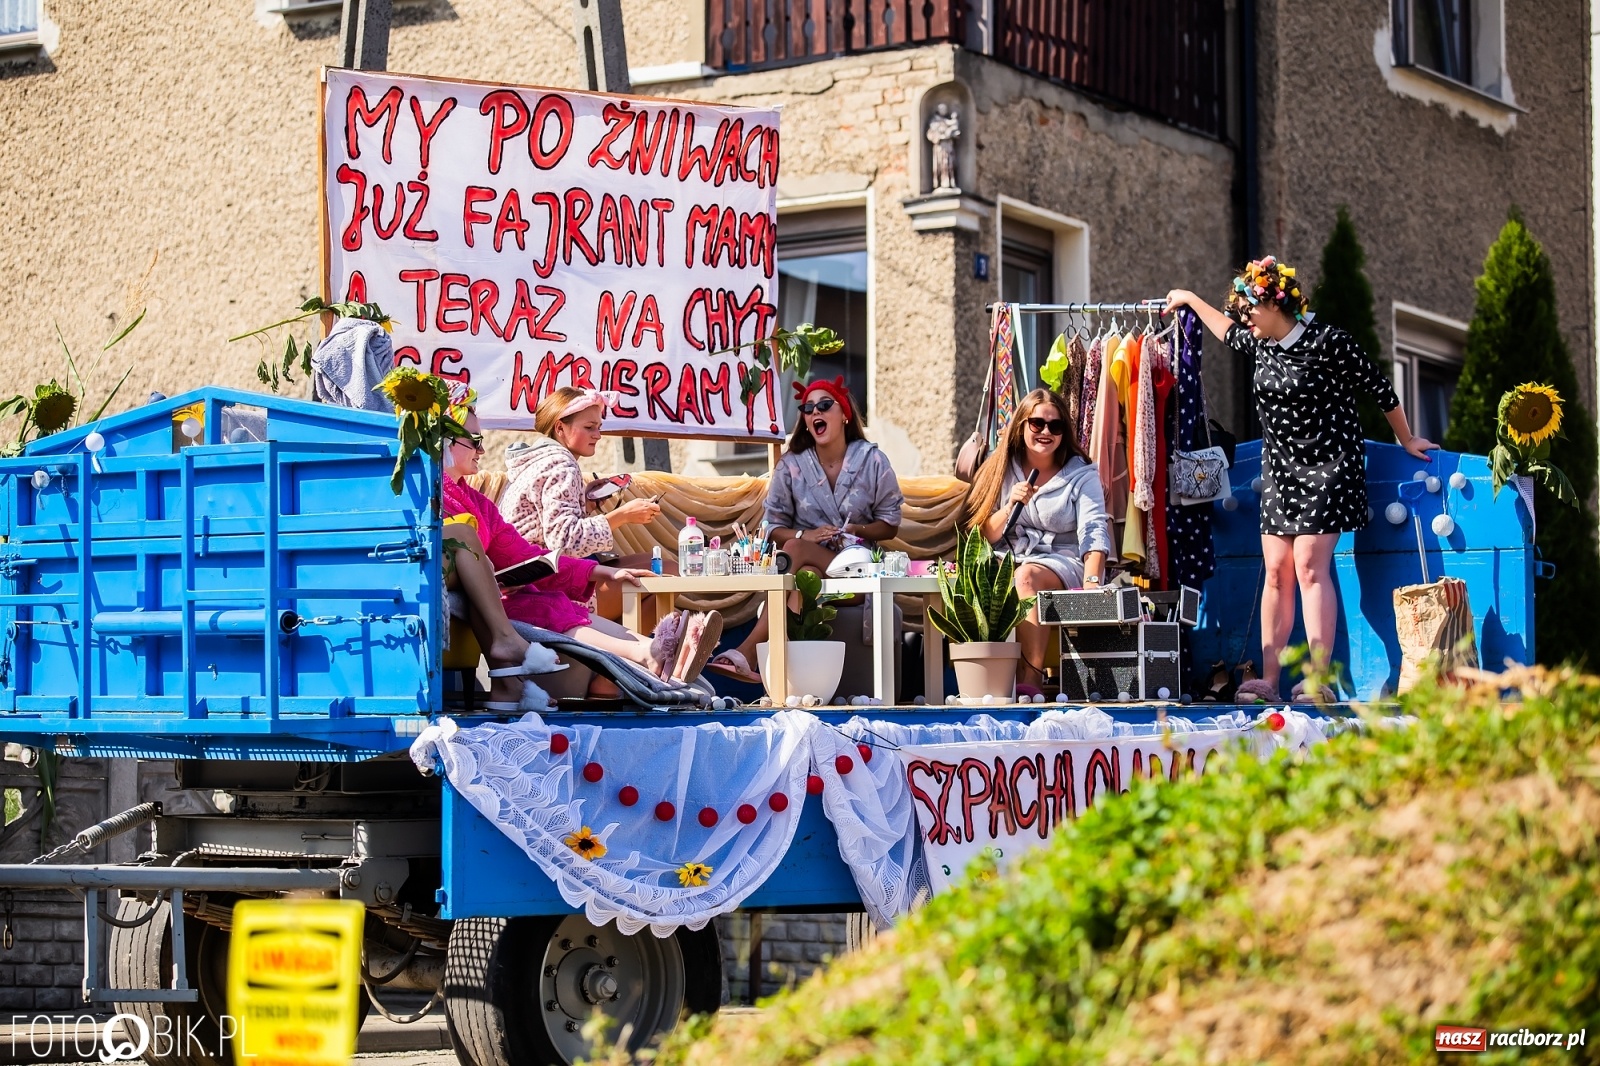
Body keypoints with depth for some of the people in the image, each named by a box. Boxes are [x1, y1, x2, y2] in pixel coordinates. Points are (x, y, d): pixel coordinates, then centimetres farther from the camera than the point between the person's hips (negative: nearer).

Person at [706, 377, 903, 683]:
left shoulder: (872, 461, 1)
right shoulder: (792, 466, 4)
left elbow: (890, 526, 5)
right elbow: (775, 526, 7)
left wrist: (856, 530, -15)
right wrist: (805, 535, -15)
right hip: (809, 565, 2)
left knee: (795, 550, -33)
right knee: (804, 578, -37)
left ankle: (746, 652, -44)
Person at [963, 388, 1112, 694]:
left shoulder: (1082, 475, 4)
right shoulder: (1001, 470, 11)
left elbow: (1095, 534, -12)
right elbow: (983, 536, 7)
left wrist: (1091, 583, -30)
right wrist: (1010, 506, -13)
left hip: (1064, 562, -2)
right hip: (1006, 563, 2)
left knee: (1028, 575, -35)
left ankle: (1030, 678, -40)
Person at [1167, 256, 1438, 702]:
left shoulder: (1327, 342, -14)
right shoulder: (1261, 344, 7)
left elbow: (1379, 388, -5)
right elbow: (1230, 333, 32)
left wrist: (1406, 441, 4)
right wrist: (1190, 299, 40)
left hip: (1326, 465, -7)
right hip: (1279, 467, 7)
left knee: (1310, 567, -15)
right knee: (1276, 572, 1)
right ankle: (1268, 680, 1)